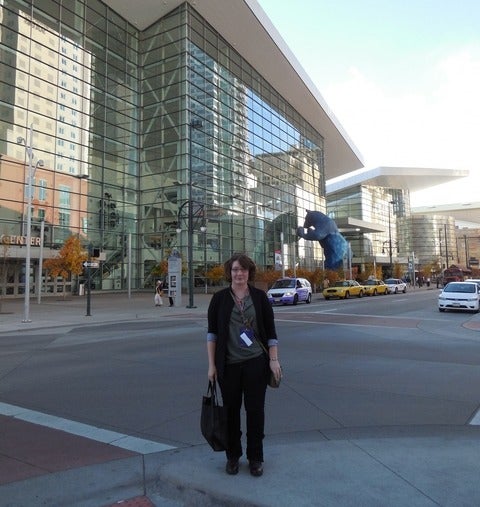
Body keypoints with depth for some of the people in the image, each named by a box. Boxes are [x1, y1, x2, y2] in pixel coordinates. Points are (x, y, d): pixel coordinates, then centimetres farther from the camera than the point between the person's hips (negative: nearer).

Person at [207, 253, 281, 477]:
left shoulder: (259, 297, 1)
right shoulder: (219, 298, -1)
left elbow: (270, 330, 4)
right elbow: (212, 333, 1)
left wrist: (274, 359, -3)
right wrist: (212, 364, -2)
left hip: (256, 363, 0)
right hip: (228, 364, 0)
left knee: (255, 410, 8)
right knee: (231, 410, 11)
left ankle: (255, 458, 26)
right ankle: (232, 456, 31)